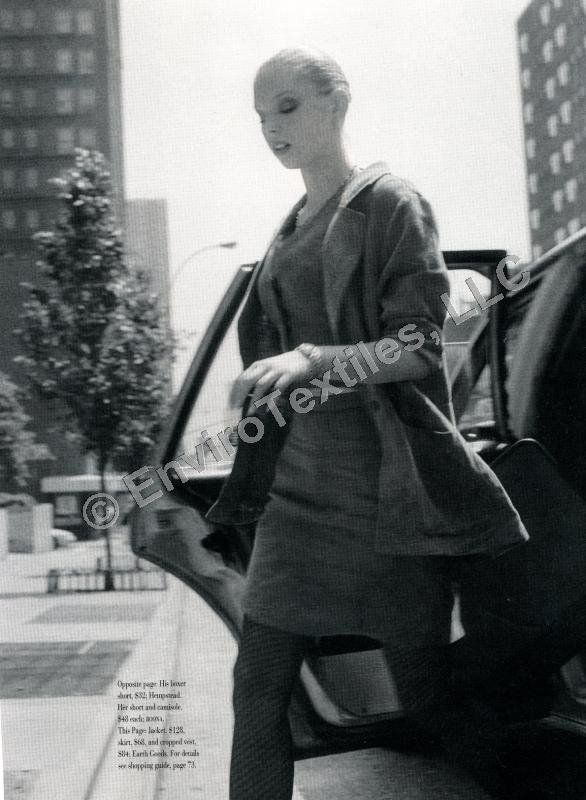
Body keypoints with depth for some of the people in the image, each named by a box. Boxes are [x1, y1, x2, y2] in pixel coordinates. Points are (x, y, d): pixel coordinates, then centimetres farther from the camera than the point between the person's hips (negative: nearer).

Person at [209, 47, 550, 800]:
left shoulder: (390, 202, -5)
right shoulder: (290, 231, 16)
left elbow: (417, 347, -13)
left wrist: (311, 359, -29)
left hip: (387, 484, -6)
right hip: (300, 480, 7)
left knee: (428, 691, 2)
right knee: (258, 688, 3)